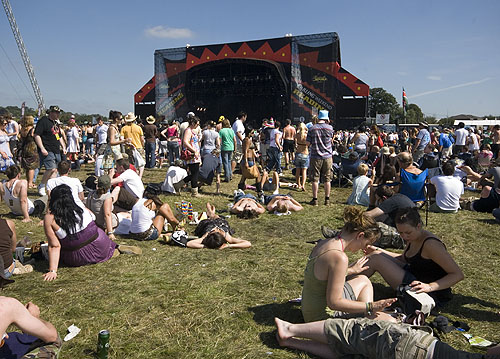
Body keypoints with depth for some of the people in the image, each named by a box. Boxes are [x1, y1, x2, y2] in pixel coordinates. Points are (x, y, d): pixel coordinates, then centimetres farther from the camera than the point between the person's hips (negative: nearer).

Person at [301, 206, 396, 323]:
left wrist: (351, 270, 30)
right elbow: (334, 302, -25)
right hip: (324, 316, -10)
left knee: (363, 280, 27)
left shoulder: (323, 243, 1)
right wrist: (370, 307, -19)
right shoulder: (339, 257, -27)